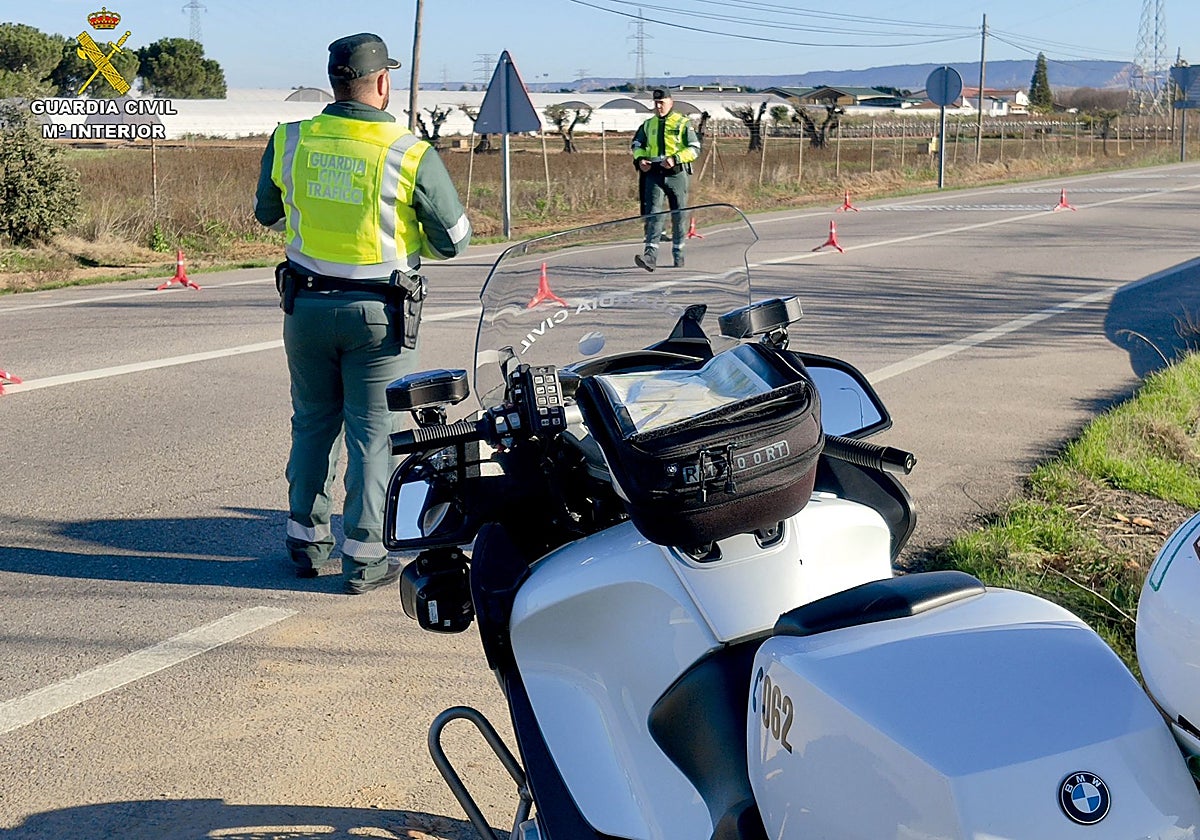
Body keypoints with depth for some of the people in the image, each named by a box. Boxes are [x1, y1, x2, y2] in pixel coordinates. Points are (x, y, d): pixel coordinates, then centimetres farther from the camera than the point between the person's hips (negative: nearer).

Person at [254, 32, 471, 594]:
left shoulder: (288, 143, -2)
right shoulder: (412, 154, -12)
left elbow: (267, 215, 15)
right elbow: (454, 240, -4)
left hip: (306, 306, 3)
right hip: (378, 313, -3)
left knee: (313, 425, 18)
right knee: (372, 433, 5)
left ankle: (307, 541, 26)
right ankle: (363, 557, 10)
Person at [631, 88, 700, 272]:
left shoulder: (682, 123, 1)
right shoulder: (648, 125, 13)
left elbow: (695, 148, -4)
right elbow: (637, 144, 23)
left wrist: (675, 159, -18)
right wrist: (640, 159, 1)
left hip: (676, 174, -2)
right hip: (654, 174, 2)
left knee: (678, 216, 6)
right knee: (653, 213, -13)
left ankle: (678, 255, 20)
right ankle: (650, 255, -22)